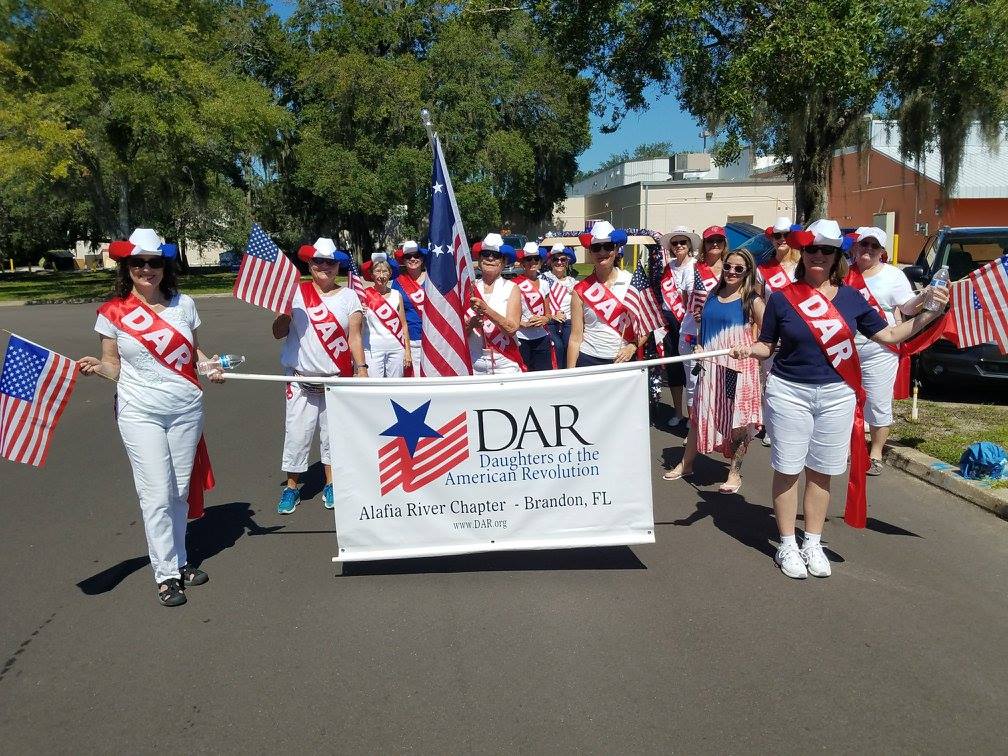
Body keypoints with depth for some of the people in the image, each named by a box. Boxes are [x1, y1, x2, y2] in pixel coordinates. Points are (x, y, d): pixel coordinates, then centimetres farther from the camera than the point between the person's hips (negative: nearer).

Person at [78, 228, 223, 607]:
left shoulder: (183, 304, 4)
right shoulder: (112, 312, -2)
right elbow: (113, 365, 2)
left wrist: (211, 366, -3)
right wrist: (96, 367, -19)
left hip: (186, 409, 3)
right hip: (140, 414, -3)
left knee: (180, 491, 11)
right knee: (157, 495, -4)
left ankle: (179, 560, 28)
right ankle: (166, 574, 8)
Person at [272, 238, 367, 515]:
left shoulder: (349, 296, 4)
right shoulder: (296, 292, 2)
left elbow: (354, 337, 2)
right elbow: (278, 333, 3)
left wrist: (361, 367, -8)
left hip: (338, 378, 1)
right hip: (302, 378, 0)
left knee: (333, 432, 9)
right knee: (296, 433, 0)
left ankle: (331, 484, 24)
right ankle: (291, 487, 14)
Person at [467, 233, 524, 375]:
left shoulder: (511, 288, 1)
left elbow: (512, 328, -11)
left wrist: (486, 309, -20)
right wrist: (471, 323, -16)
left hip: (505, 364, -1)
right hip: (475, 364, 1)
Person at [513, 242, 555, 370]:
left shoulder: (544, 284, 12)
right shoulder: (515, 284, -5)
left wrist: (545, 319, -3)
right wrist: (525, 324, -18)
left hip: (542, 338, 5)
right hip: (521, 339, -5)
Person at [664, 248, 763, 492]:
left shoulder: (752, 300, -6)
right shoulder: (713, 295, 8)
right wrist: (699, 346, 6)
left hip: (739, 367, -4)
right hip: (711, 365, 5)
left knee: (738, 419, 2)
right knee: (699, 414, 13)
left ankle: (735, 472, 18)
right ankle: (686, 463, 28)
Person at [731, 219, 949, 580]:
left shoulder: (851, 297, 4)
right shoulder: (782, 298, -3)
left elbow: (887, 335, 9)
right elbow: (767, 345, 3)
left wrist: (928, 314, 1)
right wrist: (749, 350, -18)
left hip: (836, 395, 2)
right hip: (789, 392, -2)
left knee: (821, 472, 10)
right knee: (787, 470, 2)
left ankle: (813, 543, 24)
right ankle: (787, 545, 17)